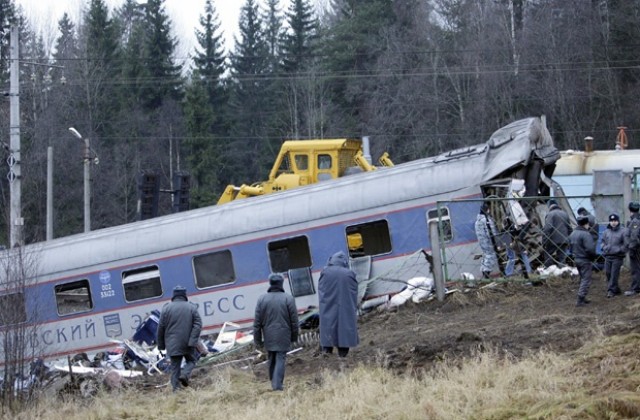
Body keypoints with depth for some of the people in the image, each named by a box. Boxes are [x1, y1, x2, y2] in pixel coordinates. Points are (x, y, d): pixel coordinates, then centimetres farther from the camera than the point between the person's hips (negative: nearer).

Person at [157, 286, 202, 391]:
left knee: (175, 367, 6)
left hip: (173, 344, 0)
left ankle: (176, 388, -2)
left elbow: (161, 327, 2)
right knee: (191, 361, 17)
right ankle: (185, 374, -11)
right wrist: (192, 342, -12)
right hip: (187, 344, 0)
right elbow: (198, 325, -7)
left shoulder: (166, 308, 1)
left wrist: (161, 344, 11)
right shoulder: (192, 308, 3)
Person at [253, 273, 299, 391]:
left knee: (271, 359, 16)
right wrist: (294, 337, 9)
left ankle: (274, 382, 25)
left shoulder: (262, 299, 0)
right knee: (280, 359, -2)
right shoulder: (288, 299, -6)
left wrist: (257, 339, 8)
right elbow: (294, 321, -4)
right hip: (283, 336, -3)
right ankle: (278, 385, -11)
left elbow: (257, 322, 1)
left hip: (268, 336, 3)